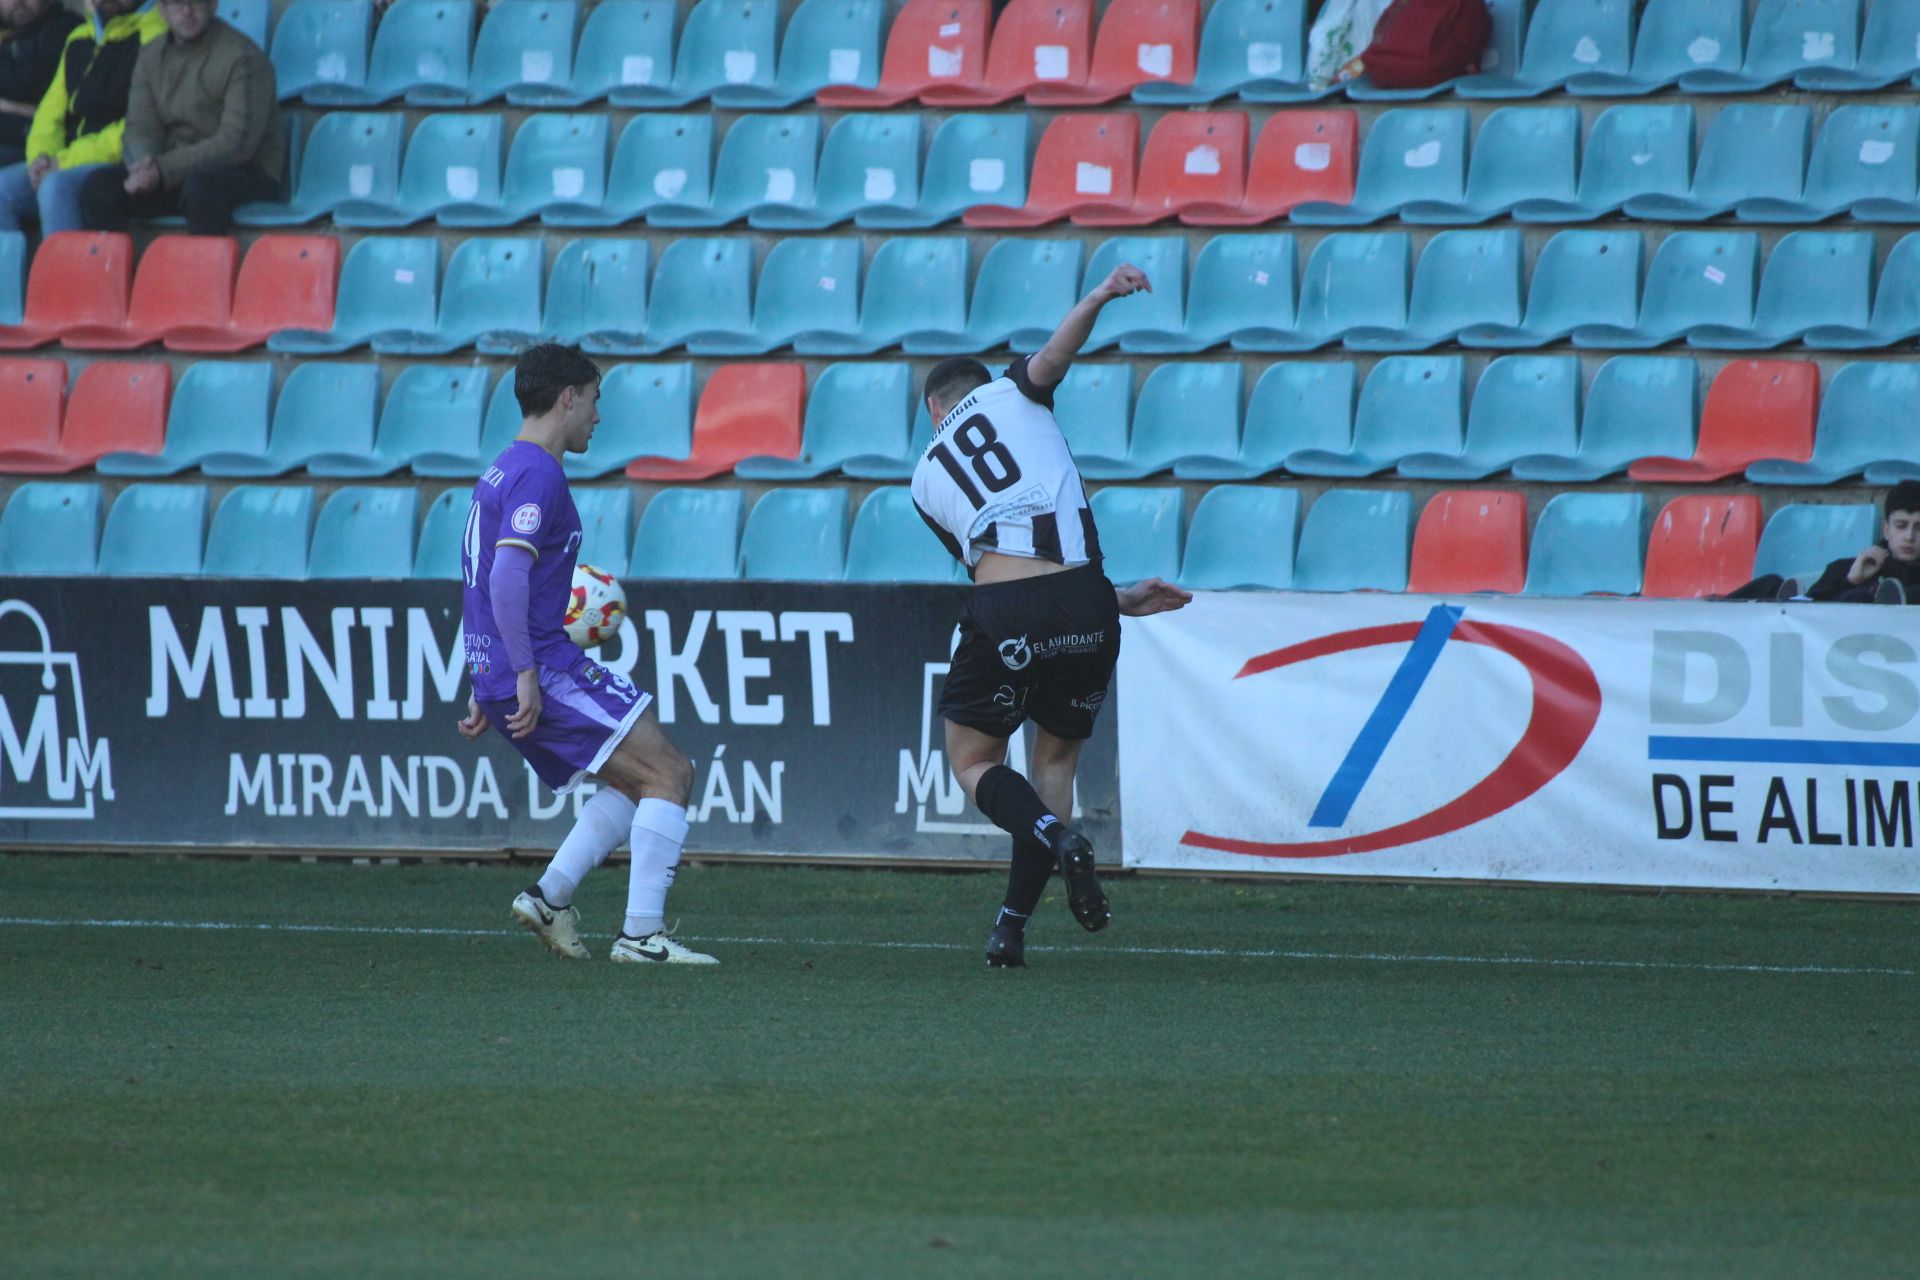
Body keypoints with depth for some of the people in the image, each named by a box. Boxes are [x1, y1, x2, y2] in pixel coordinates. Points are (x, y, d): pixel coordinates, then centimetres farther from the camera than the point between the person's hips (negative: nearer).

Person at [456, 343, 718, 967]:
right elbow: (508, 576, -23)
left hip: (501, 675, 10)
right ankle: (642, 933, -14)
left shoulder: (502, 471, 20)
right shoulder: (538, 475, -12)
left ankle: (550, 896, 9)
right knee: (667, 772, -9)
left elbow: (489, 584, 25)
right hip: (543, 666, -10)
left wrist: (486, 689, 27)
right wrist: (525, 674, -24)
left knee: (641, 777, 17)